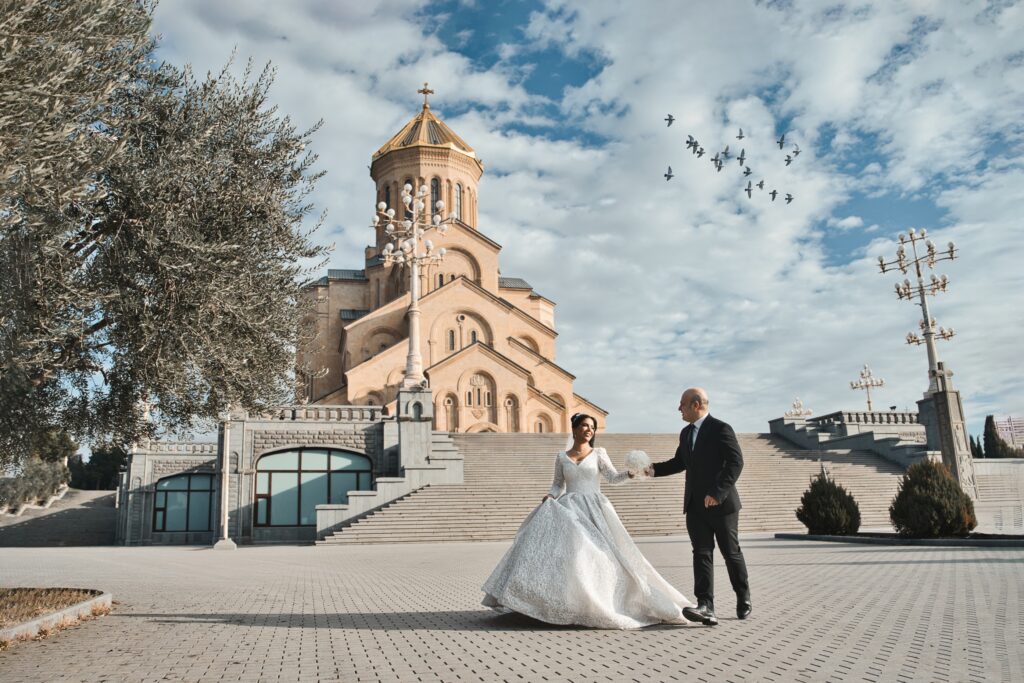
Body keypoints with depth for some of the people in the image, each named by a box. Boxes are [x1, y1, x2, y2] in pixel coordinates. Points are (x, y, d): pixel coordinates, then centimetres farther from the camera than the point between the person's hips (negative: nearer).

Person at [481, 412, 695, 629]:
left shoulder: (599, 454, 7)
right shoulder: (561, 457, 12)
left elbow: (613, 478, -3)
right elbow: (558, 484, 14)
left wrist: (630, 473, -22)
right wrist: (550, 496, -7)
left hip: (593, 509, -1)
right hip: (568, 510, 1)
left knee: (595, 553, -10)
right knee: (563, 549, -13)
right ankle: (562, 602, -4)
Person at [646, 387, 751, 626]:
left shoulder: (721, 429, -11)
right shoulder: (686, 433, 13)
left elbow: (736, 462, -17)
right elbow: (680, 462, 24)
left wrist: (718, 492, -25)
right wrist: (654, 469, 9)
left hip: (721, 503, -6)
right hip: (695, 505, 6)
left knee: (731, 553, 7)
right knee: (702, 554, -3)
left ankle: (744, 600, 27)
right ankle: (706, 608, -9)